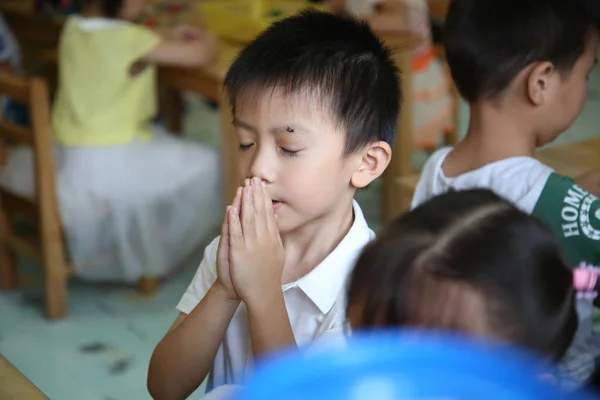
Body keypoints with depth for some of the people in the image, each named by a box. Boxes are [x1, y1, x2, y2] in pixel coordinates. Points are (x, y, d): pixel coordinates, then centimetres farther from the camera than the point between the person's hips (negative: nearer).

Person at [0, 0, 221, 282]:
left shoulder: (73, 28, 4)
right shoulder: (131, 39, -17)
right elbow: (200, 55, -13)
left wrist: (167, 38, 17)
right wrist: (206, 40, 11)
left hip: (60, 156, 7)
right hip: (111, 162, -7)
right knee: (202, 166, 6)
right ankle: (149, 257, 16)